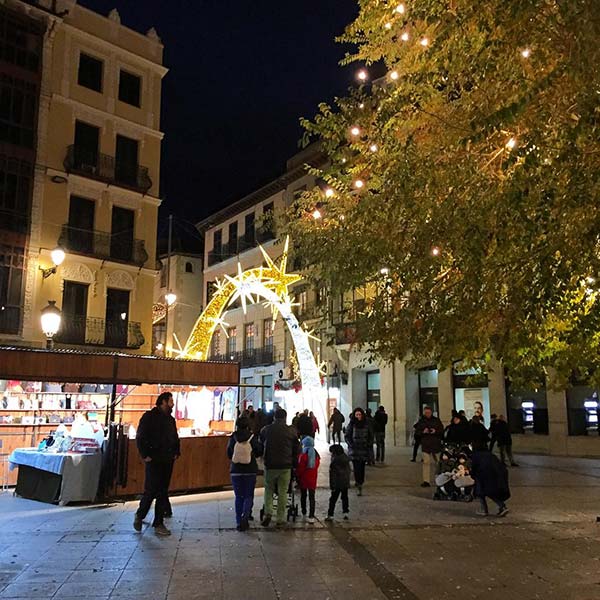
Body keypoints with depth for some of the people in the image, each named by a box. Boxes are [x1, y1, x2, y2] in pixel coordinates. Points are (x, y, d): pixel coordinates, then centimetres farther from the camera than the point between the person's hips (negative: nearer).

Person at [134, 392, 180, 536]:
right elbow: (140, 437, -10)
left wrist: (176, 453, 13)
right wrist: (145, 455, -13)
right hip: (154, 461, -7)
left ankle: (159, 524, 12)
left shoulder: (170, 419, 16)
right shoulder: (149, 417, -6)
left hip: (167, 461, 7)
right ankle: (139, 516, 19)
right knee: (151, 490, -6)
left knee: (163, 492, 7)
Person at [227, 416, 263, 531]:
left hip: (235, 471, 1)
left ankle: (239, 522, 11)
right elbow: (259, 452, 1)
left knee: (239, 497, 12)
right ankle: (245, 515, -15)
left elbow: (229, 454, 3)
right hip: (250, 471, -1)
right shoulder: (253, 438, -9)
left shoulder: (233, 438, -6)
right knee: (249, 496, 10)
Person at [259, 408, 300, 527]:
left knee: (268, 490, 15)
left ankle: (268, 513, -2)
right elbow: (295, 451, 5)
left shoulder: (266, 430, 0)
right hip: (285, 466, 0)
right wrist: (294, 464, 16)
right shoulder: (291, 431, -1)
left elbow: (261, 446, 11)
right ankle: (281, 518, 11)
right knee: (282, 492, 8)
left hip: (270, 465, 0)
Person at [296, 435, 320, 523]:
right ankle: (311, 516, -5)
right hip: (313, 480, 3)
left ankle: (304, 513, 26)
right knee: (312, 497, 2)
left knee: (303, 496, 15)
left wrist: (297, 476, 1)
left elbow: (300, 468, -13)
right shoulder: (316, 455, 1)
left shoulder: (303, 455, -15)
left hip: (303, 479, -3)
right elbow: (317, 466, 8)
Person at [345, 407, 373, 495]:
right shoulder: (351, 425, 0)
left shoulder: (366, 425, 6)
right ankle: (359, 485, -10)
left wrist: (369, 444, 1)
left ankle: (360, 482, 18)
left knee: (362, 468, 4)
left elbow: (370, 436, 14)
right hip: (354, 450, -2)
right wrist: (351, 444, -11)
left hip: (364, 449, 2)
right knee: (356, 468, -10)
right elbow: (347, 436, 2)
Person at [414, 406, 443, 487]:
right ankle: (426, 481, -5)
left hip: (436, 444, 0)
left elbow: (442, 430, 4)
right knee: (426, 462, -6)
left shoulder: (436, 420, 5)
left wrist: (436, 431, -15)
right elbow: (417, 431, 4)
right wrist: (423, 432, -16)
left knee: (437, 462, 10)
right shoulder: (421, 421, 6)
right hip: (425, 445, 0)